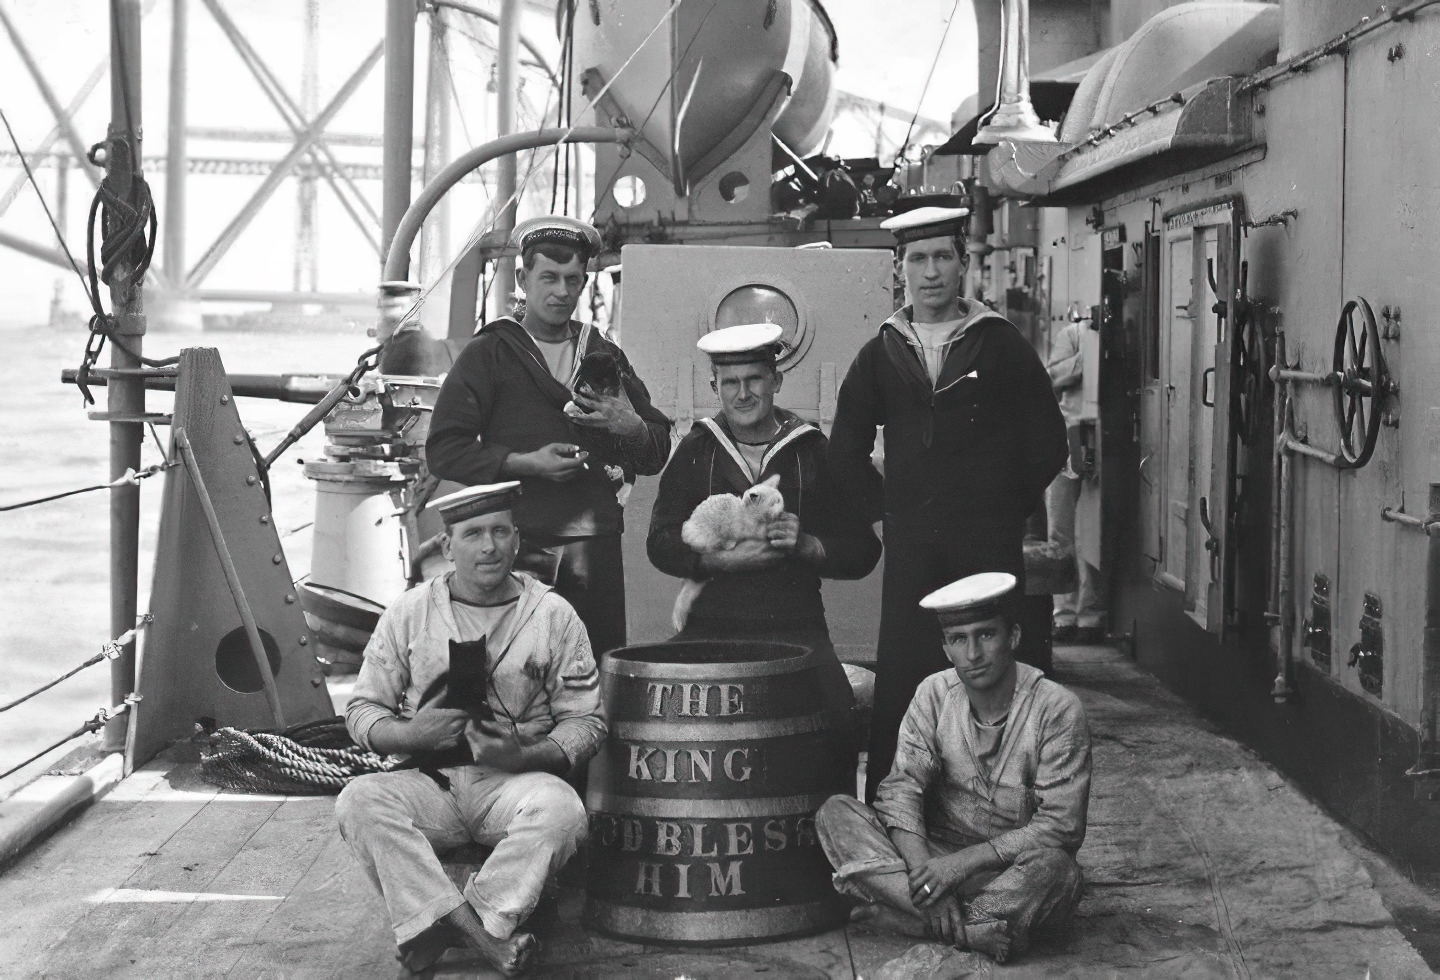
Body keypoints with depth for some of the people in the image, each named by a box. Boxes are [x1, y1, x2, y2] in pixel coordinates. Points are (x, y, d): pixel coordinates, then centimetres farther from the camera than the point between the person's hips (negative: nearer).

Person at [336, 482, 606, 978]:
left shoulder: (553, 615, 5)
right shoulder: (409, 613, 9)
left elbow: (585, 721, 4)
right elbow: (362, 712, 10)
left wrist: (526, 756, -15)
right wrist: (410, 734, -12)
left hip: (518, 779, -1)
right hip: (432, 780, 1)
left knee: (558, 810, -35)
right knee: (358, 801, -29)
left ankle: (441, 932, -28)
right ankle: (485, 937, -35)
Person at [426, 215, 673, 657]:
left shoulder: (605, 356, 19)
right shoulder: (488, 354, 6)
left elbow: (656, 455, 19)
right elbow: (443, 451, -2)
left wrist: (629, 427, -4)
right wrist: (526, 463, -13)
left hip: (596, 550, 4)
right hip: (517, 549, -4)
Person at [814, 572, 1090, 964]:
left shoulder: (1056, 709, -13)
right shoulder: (935, 694, -2)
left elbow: (1060, 827, -17)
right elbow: (901, 789, -8)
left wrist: (964, 861, -22)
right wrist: (925, 872, -25)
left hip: (1011, 869, -4)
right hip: (938, 856, 4)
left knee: (1052, 868, -38)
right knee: (835, 814, -18)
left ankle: (905, 915, -24)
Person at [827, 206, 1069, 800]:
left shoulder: (1002, 346, 2)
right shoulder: (880, 355, 9)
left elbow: (1046, 445, 5)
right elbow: (845, 455, 17)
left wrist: (1007, 511, 5)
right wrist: (885, 509, 9)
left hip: (989, 546, -2)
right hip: (910, 548, 2)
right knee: (899, 684, 1)